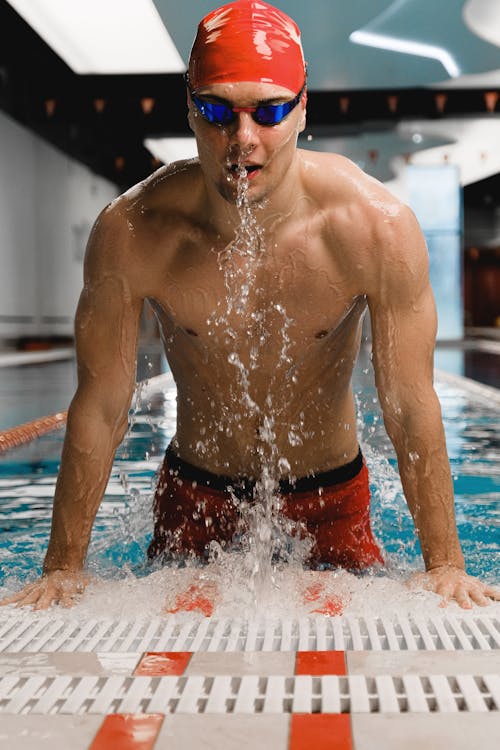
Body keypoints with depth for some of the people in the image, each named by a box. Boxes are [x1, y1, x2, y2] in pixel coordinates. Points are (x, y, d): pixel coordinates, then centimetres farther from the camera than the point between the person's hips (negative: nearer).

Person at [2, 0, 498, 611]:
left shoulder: (378, 228, -25)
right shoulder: (130, 233, -24)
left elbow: (411, 407, -18)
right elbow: (99, 407, -15)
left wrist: (445, 566, -15)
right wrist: (63, 567, -10)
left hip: (331, 493, 0)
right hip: (194, 492, 1)